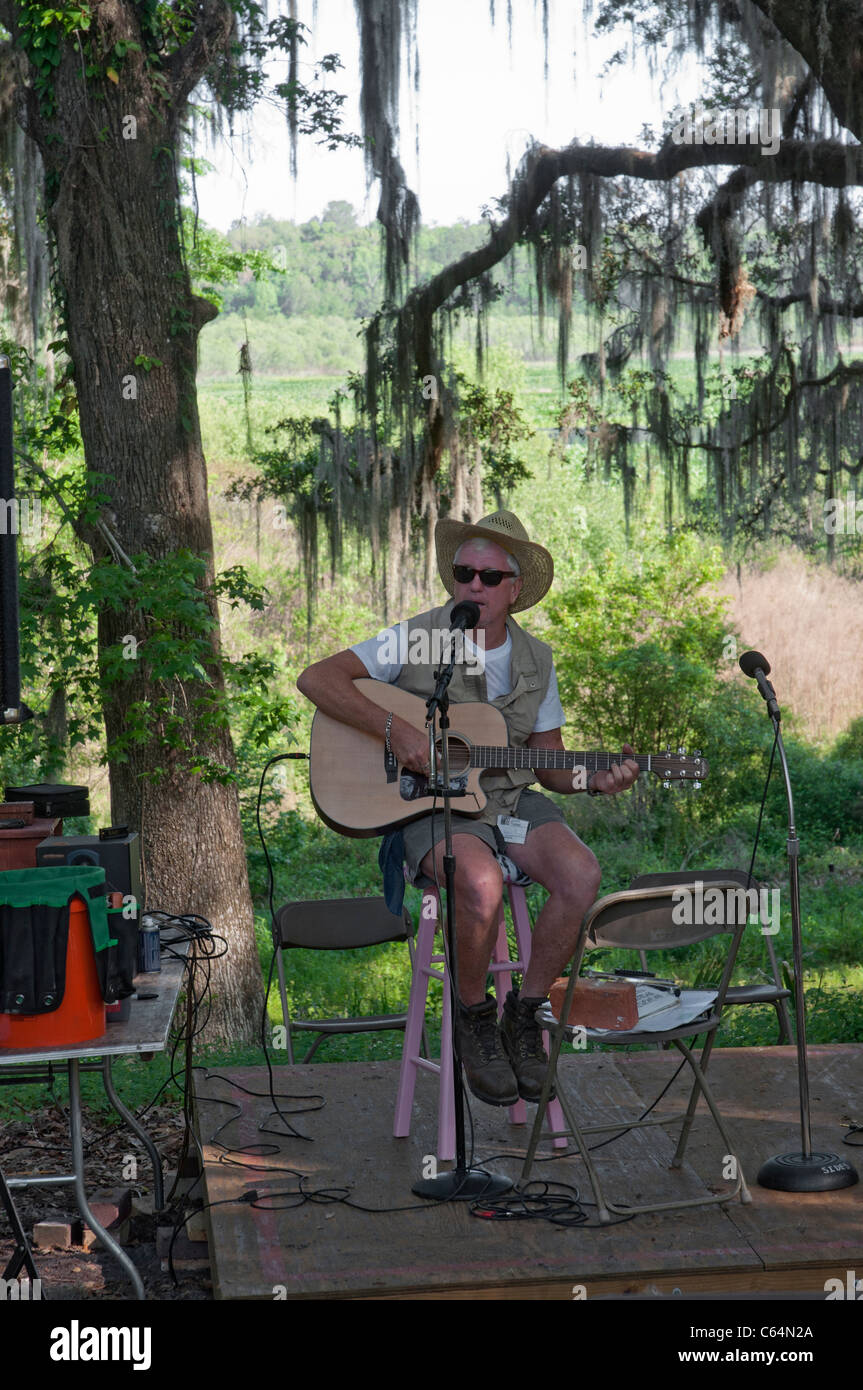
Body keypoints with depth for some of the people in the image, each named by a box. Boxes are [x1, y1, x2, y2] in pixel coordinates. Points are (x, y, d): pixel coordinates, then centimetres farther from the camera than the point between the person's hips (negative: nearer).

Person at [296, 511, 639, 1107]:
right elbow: (316, 678, -12)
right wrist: (394, 729, -22)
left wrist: (594, 780, -9)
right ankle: (474, 1015, -7)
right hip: (430, 806, -4)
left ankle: (524, 1015, -4)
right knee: (482, 883, -36)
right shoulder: (418, 639, -4)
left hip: (510, 799, 4)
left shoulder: (536, 661, 9)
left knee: (580, 874, -25)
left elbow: (550, 767, 13)